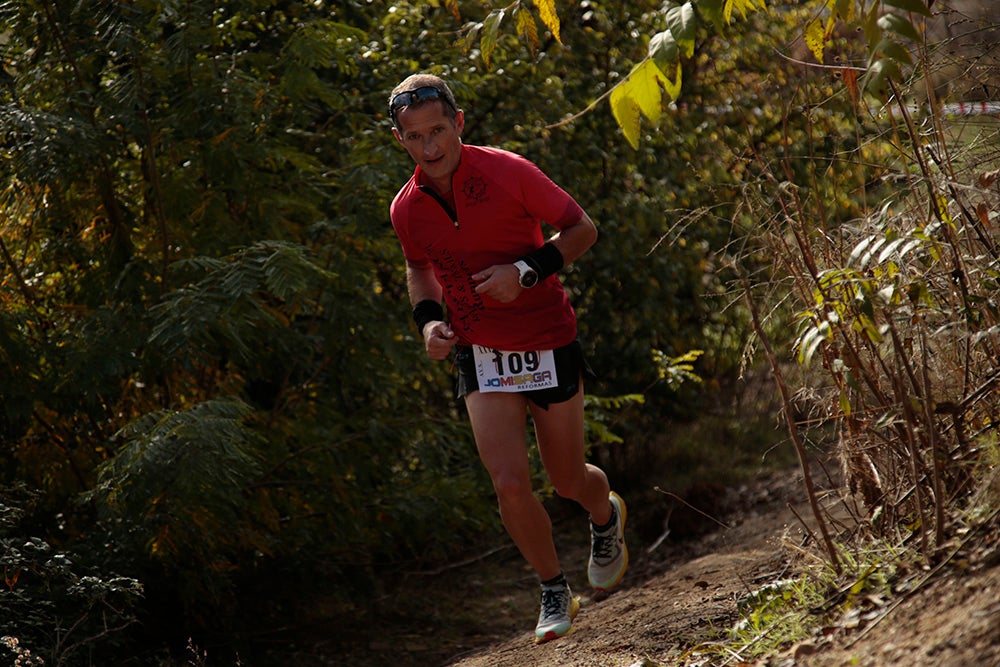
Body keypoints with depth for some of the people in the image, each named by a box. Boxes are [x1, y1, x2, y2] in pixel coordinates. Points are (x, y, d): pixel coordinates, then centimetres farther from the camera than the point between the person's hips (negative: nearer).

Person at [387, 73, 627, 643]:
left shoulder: (506, 172, -17)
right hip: (482, 355, 2)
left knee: (568, 480, 10)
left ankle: (607, 516, 48)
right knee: (510, 484, -12)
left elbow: (582, 228, -9)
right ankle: (556, 594, 11)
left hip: (548, 344, -2)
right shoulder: (407, 209, -5)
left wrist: (526, 271, -23)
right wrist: (429, 318, -3)